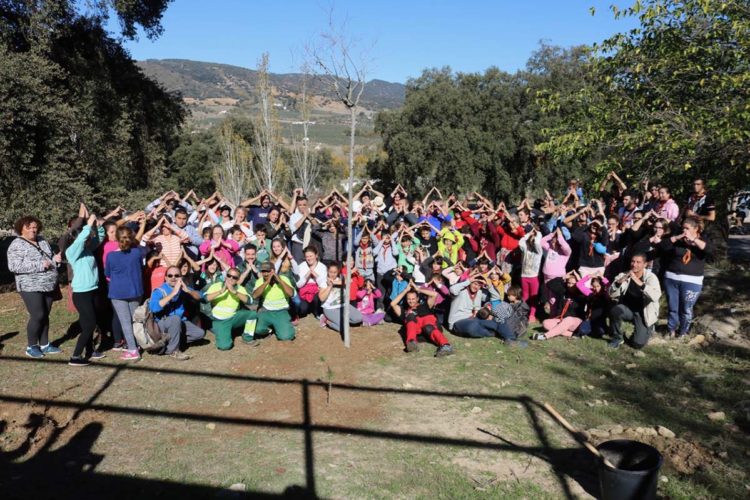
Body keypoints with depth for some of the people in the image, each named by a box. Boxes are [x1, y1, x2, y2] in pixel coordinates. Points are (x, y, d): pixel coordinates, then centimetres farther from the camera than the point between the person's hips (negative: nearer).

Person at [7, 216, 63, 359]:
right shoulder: (17, 245, -10)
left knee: (45, 316, 11)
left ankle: (44, 345, 21)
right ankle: (31, 347, 10)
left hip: (48, 286, 6)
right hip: (31, 288, -6)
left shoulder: (42, 241, 11)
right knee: (37, 316, -6)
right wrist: (39, 265, -23)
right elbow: (13, 266, -20)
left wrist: (54, 259, -2)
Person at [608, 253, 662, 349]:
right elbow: (611, 294, -16)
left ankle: (648, 328, 24)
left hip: (644, 313, -2)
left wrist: (640, 283, -45)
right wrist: (619, 281, -34)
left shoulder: (651, 277, -14)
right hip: (627, 309, 2)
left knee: (638, 344, -11)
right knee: (615, 310, -32)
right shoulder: (624, 275, -6)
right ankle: (617, 338, -6)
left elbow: (656, 295, -33)